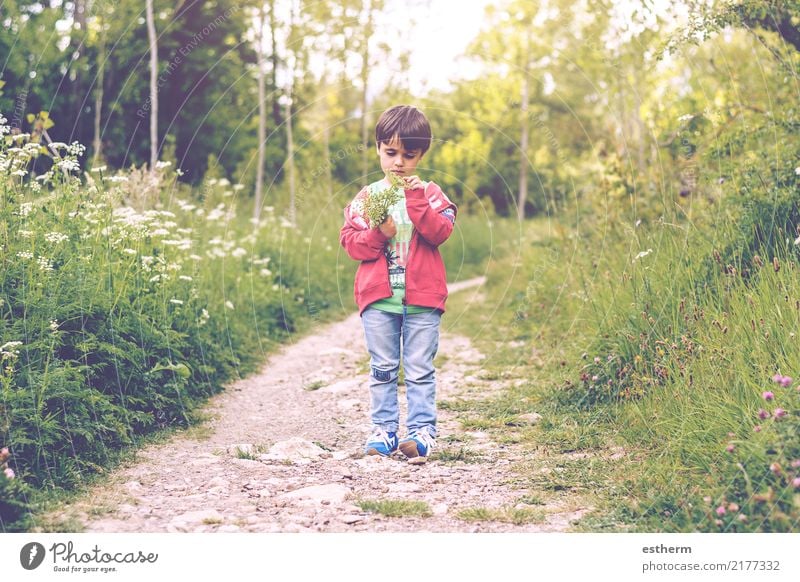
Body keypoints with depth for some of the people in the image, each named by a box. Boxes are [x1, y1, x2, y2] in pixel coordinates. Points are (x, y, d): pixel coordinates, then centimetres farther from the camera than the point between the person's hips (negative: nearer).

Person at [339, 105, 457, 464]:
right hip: (378, 297, 2)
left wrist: (417, 199, -18)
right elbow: (349, 241, 1)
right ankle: (383, 430, 15)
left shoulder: (430, 193, 4)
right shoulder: (366, 197, 7)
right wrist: (377, 234, -16)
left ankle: (422, 431, 6)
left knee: (420, 368, 2)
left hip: (422, 298, -2)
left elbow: (440, 232, -10)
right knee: (382, 368, 8)